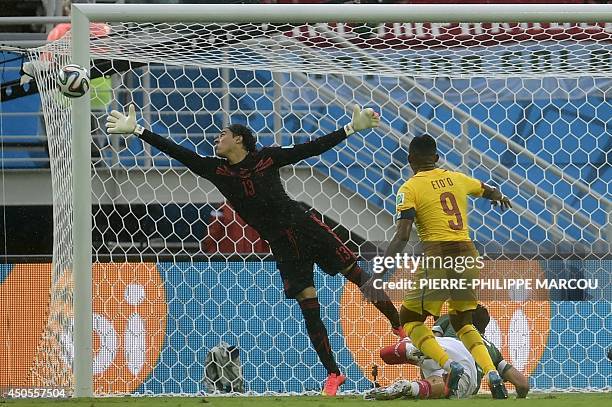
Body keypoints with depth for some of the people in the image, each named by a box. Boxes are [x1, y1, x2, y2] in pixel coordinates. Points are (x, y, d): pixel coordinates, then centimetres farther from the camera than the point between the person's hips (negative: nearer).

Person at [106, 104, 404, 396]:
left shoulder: (267, 158, -2)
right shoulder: (216, 170, 2)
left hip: (305, 227, -2)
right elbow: (178, 153, 0)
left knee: (357, 275, -1)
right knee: (309, 310, -1)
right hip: (282, 246, 2)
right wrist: (137, 131, -4)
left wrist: (351, 128, -3)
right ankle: (333, 375, 7)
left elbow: (311, 149, 1)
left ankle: (400, 325, 17)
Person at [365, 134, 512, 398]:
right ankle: (493, 375, 2)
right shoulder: (457, 179, 13)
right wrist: (499, 197, 57)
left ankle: (448, 365, -14)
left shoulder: (410, 189, -3)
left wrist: (378, 276, -15)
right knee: (462, 322, 22)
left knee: (409, 319, 9)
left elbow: (402, 236, -13)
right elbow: (491, 193, 32)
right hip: (469, 256, 6)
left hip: (438, 257, -6)